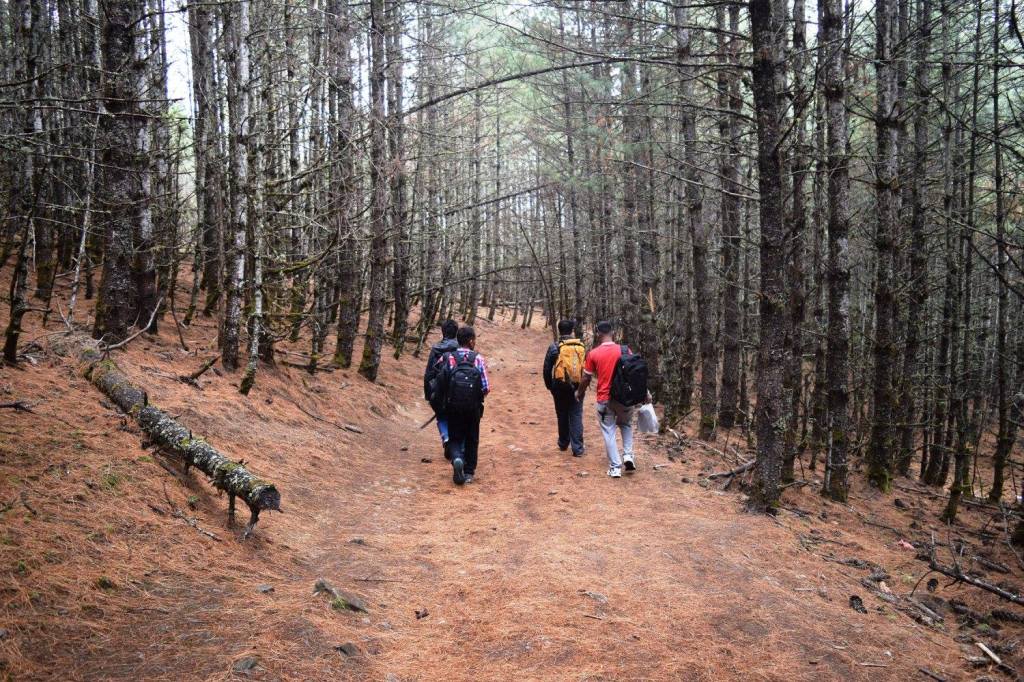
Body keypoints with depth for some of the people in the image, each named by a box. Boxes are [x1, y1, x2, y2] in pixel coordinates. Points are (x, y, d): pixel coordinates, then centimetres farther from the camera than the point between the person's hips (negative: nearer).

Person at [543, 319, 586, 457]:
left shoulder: (555, 347, -7)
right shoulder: (581, 347, 0)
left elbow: (547, 369, -3)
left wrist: (549, 386, 11)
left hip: (560, 387, -1)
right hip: (577, 387, 1)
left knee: (562, 416, 15)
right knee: (576, 417, 4)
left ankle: (563, 444, 27)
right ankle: (577, 448, 0)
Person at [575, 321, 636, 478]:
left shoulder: (593, 354, -6)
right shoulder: (625, 350, -2)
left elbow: (586, 378, 1)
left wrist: (580, 393, 19)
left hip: (604, 399, -2)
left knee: (609, 432, 8)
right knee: (626, 424, 25)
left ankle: (615, 467, 6)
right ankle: (628, 455, 10)